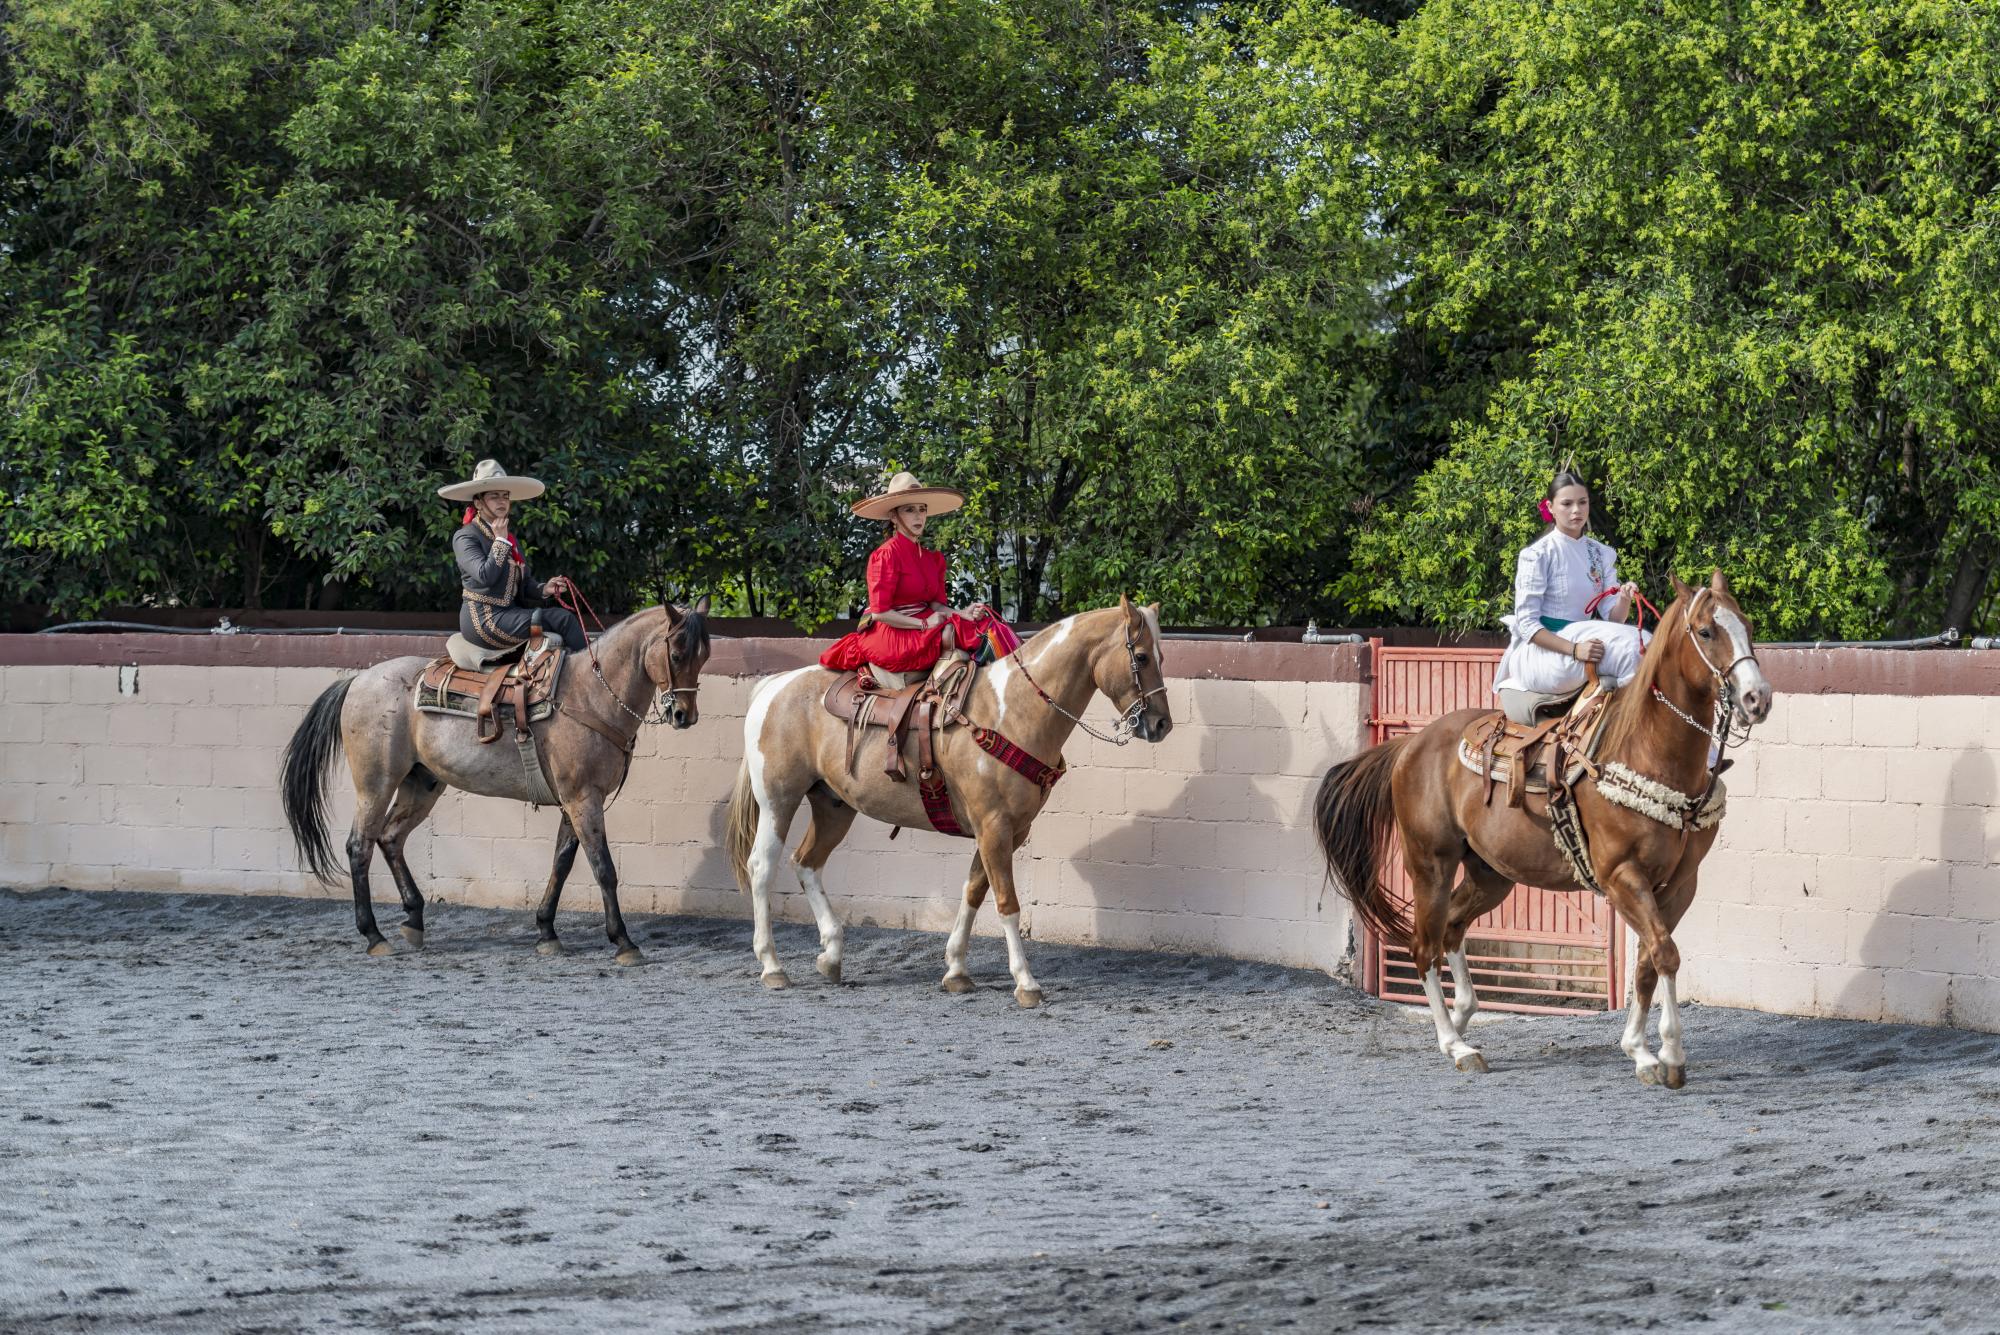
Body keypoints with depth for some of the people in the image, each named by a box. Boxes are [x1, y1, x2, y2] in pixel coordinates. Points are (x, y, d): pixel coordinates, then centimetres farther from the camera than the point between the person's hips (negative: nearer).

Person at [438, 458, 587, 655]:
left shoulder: (512, 540, 20)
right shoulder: (465, 537, -5)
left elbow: (524, 583, 19)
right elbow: (485, 575, -20)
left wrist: (544, 590, -2)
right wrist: (500, 541, -10)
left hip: (510, 613, 8)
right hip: (484, 619, -8)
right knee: (562, 619, -19)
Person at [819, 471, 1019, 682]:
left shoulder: (933, 559, 14)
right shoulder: (887, 554, -10)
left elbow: (936, 604, 10)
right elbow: (880, 612, -15)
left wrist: (963, 614, -10)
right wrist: (924, 624, -15)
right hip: (889, 633, -7)